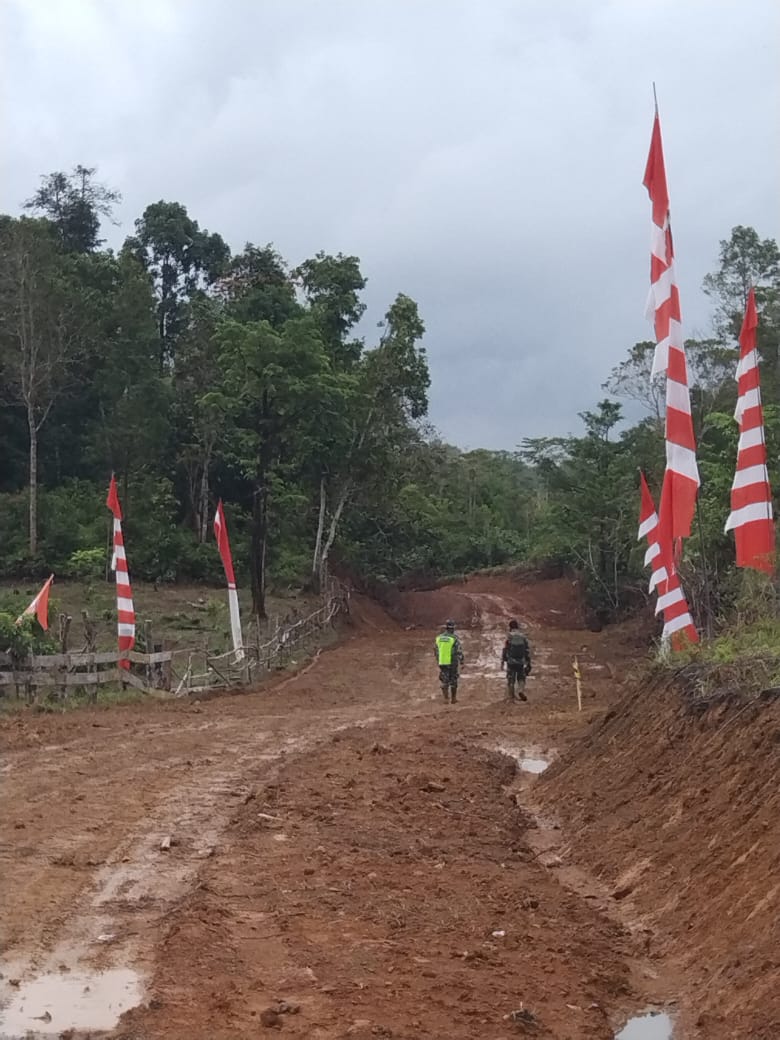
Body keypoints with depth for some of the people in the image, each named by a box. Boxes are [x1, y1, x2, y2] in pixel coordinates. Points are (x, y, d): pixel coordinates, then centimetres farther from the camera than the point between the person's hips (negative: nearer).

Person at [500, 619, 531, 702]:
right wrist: (528, 663, 10)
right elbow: (527, 651, 4)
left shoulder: (509, 636, -8)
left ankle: (511, 696, 12)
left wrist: (503, 661, -2)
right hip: (521, 662, 2)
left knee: (510, 679, 8)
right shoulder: (523, 637, 2)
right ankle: (521, 691, -6)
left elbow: (505, 649, -9)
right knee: (521, 678, 16)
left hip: (511, 661, -2)